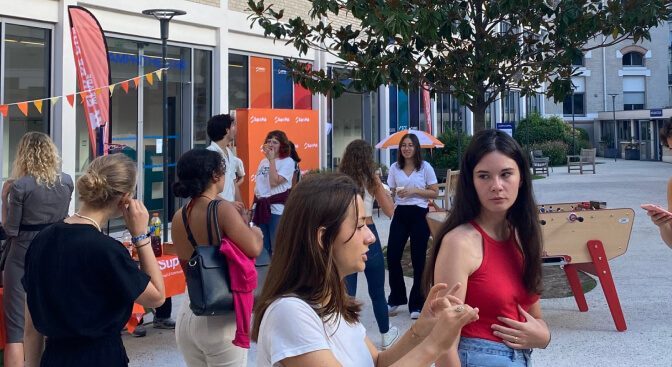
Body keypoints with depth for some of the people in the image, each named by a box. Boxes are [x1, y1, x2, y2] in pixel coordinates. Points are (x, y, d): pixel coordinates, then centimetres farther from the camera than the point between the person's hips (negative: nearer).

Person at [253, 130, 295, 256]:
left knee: (277, 248, -3)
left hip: (277, 209, -6)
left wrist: (272, 160, -13)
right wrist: (255, 205, 15)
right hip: (261, 208, 6)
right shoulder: (263, 161, 13)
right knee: (261, 247, 11)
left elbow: (274, 182, -18)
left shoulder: (288, 161, -6)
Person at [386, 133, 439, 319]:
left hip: (419, 214, -3)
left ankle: (416, 304, 14)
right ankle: (396, 298, 20)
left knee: (418, 259, 3)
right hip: (400, 214, 3)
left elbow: (434, 193, -2)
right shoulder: (394, 168, 7)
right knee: (392, 256, -2)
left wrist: (415, 191, -14)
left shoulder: (425, 167, -1)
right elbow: (390, 192, 13)